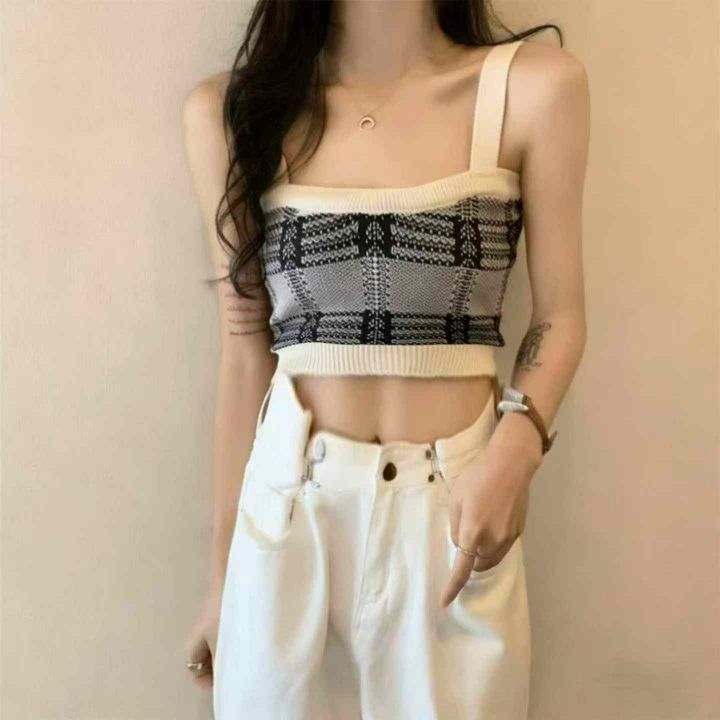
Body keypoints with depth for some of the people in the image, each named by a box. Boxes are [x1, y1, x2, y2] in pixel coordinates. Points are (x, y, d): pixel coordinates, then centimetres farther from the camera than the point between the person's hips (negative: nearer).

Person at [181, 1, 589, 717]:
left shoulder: (535, 86, -3)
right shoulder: (227, 110, 1)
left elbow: (559, 317, 2)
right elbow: (246, 351, 3)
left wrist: (516, 445, -18)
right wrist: (221, 573, 7)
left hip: (456, 508, 0)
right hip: (288, 505, 1)